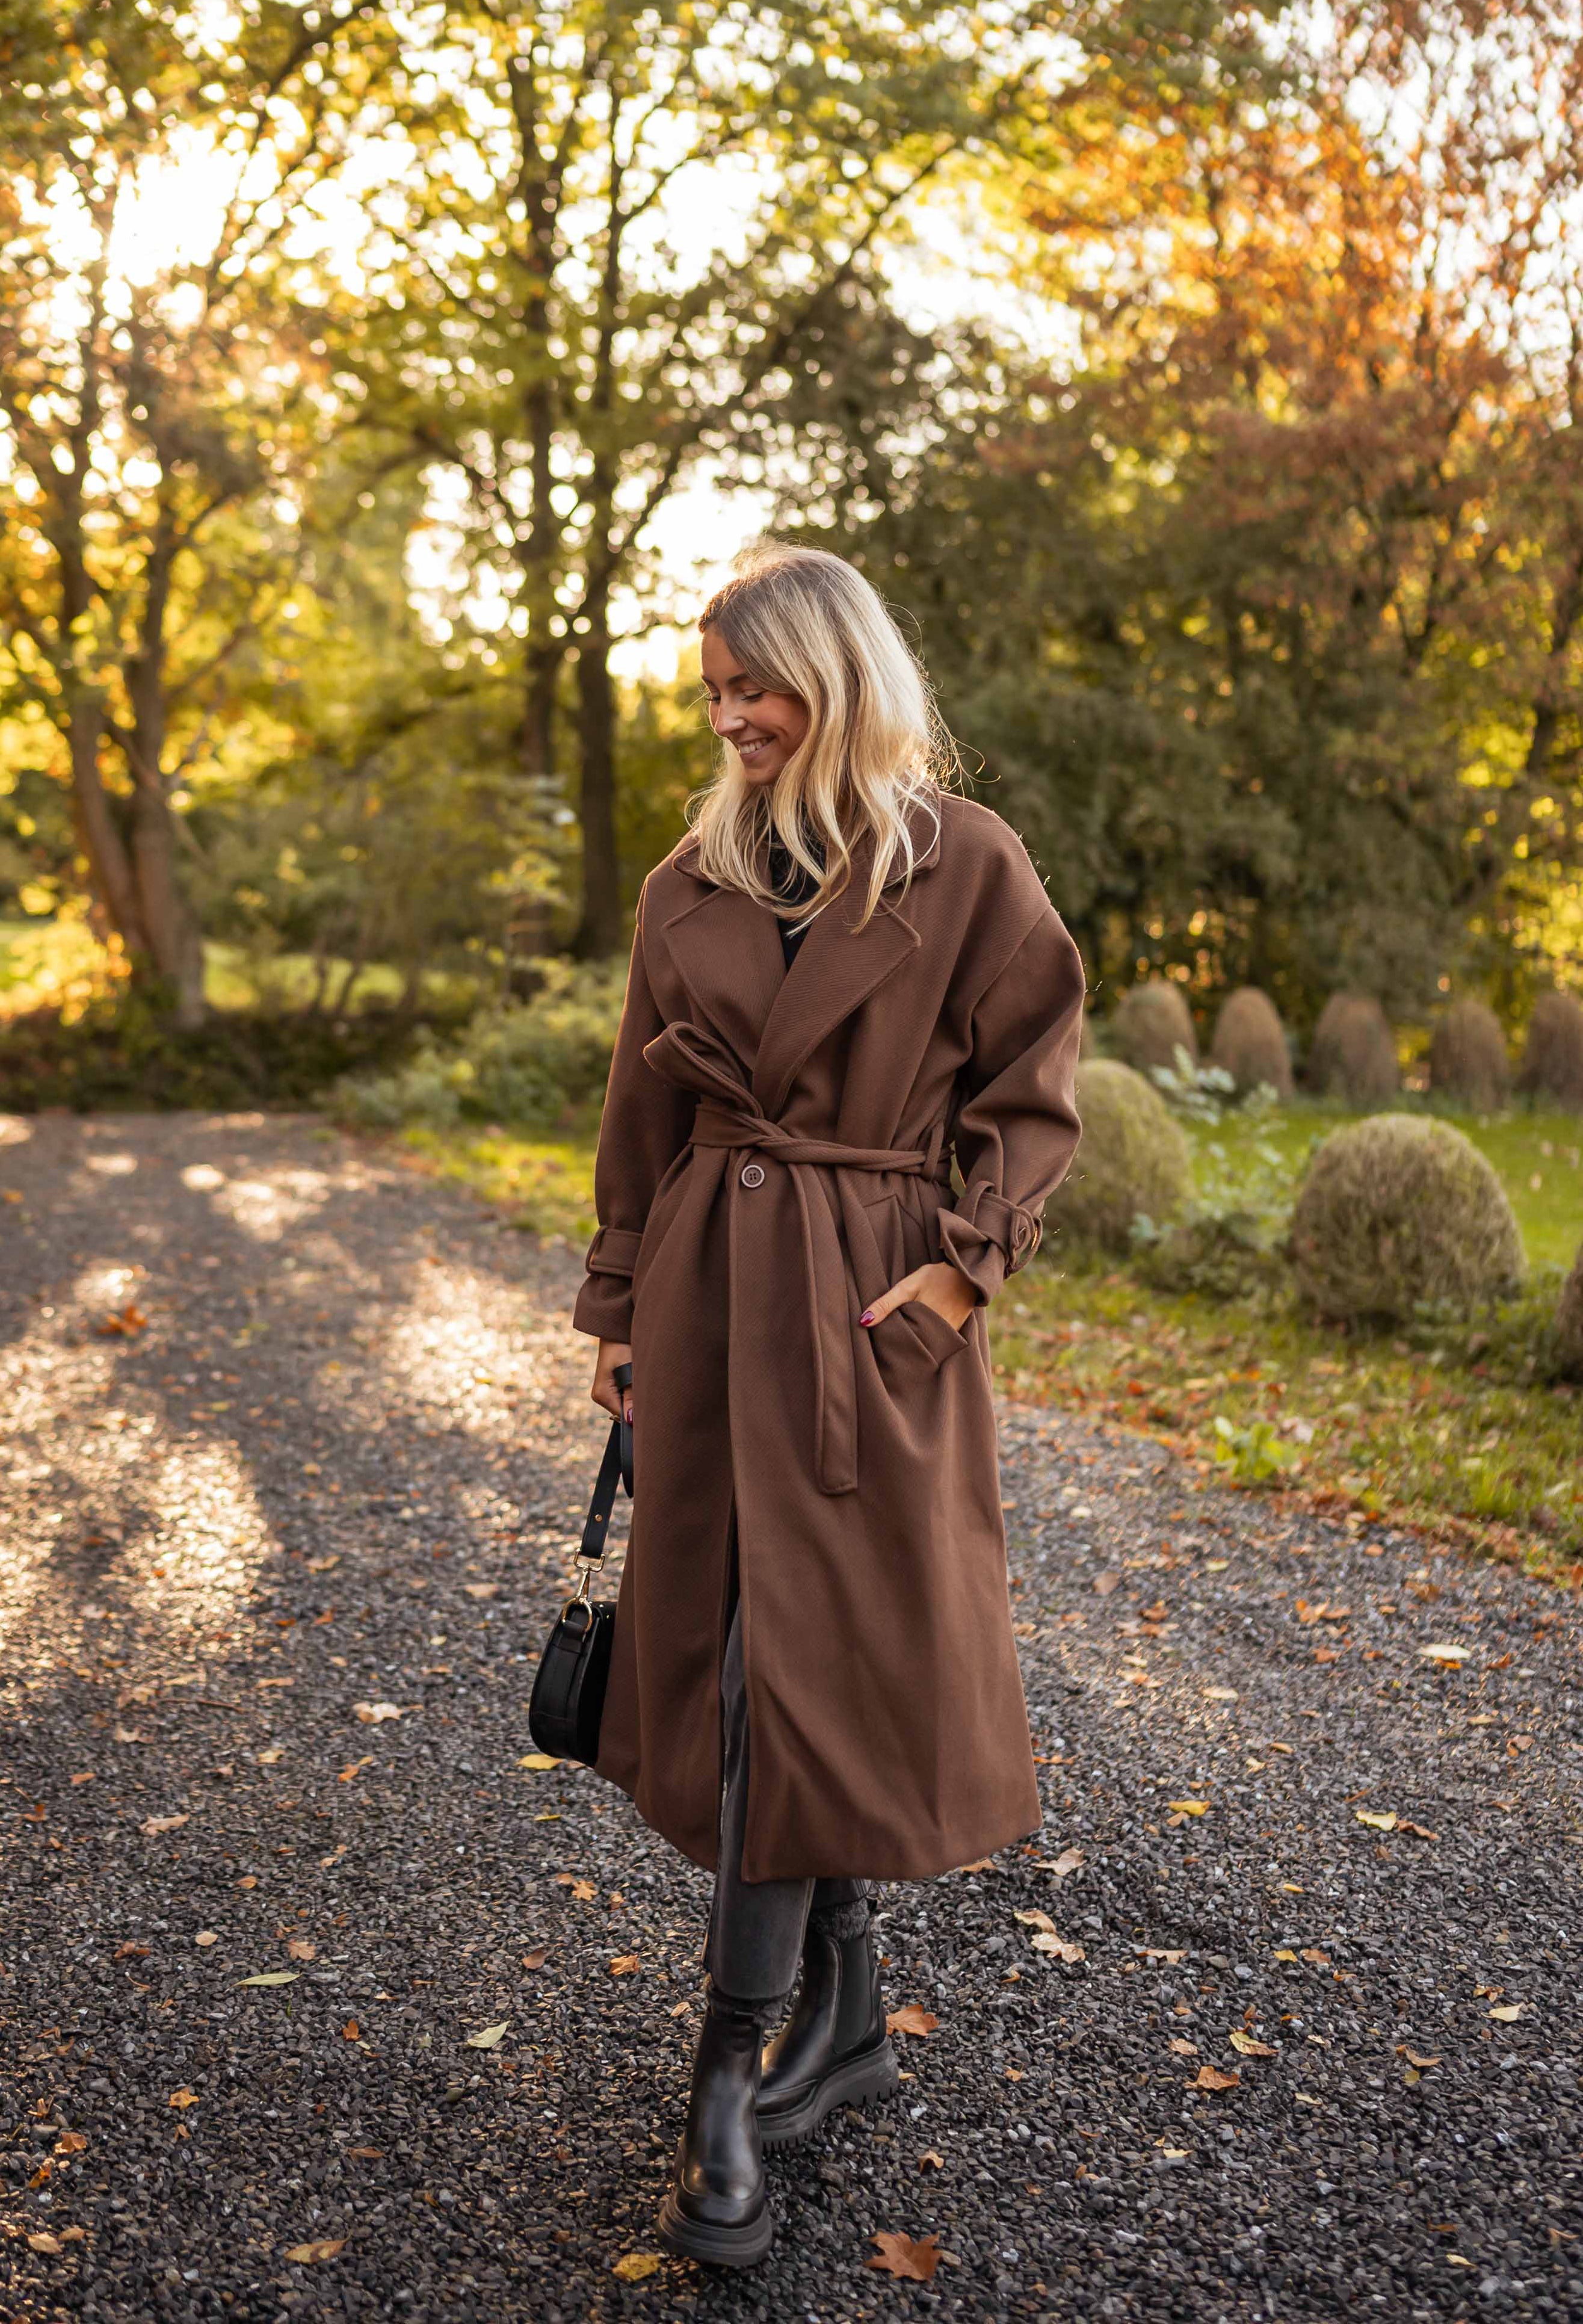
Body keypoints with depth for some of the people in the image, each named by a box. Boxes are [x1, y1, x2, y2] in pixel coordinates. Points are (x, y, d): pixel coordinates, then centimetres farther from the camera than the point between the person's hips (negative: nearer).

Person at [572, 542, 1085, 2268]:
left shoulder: (966, 868, -3)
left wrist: (964, 1267, -10)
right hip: (712, 1296, 5)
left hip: (874, 1306, -4)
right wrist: (622, 1302, 12)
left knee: (817, 1664, -3)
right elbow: (645, 1107, 13)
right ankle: (842, 2017, 27)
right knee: (739, 1656, 9)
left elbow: (1031, 1089, 0)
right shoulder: (697, 877, 9)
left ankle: (731, 2081, 8)